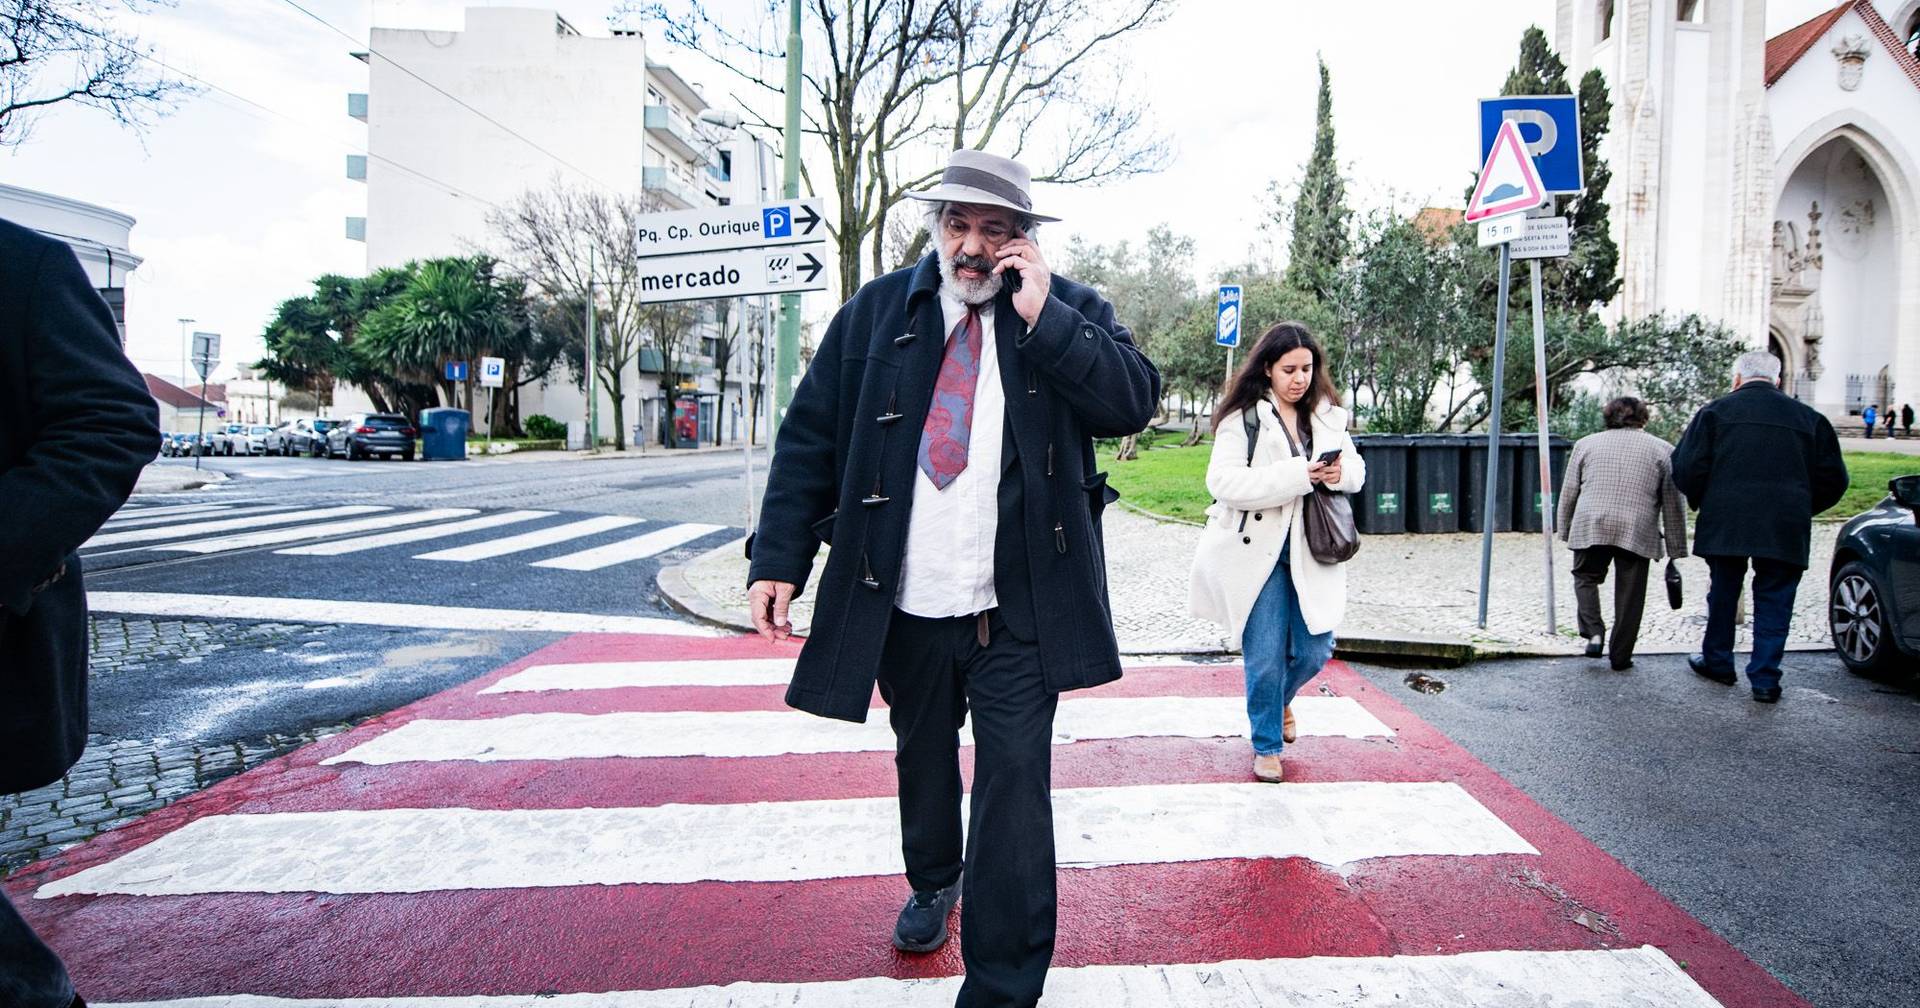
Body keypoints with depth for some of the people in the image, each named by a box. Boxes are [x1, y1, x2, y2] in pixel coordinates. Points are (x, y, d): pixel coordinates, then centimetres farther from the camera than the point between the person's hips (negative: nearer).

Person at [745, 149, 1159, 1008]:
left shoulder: (1070, 312, 0)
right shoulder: (875, 313, 2)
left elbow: (1134, 401, -14)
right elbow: (811, 438, 1)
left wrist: (1041, 315, -20)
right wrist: (778, 559, -5)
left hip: (1017, 611, -2)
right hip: (905, 607, 3)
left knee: (1014, 783, -2)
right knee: (922, 760, 23)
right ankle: (934, 881, 51)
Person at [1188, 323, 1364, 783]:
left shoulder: (1327, 416, 9)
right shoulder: (1243, 417, -8)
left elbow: (1357, 469, 15)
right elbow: (1223, 480, -18)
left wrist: (1342, 472, -11)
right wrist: (1297, 475, -25)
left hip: (1310, 552, 5)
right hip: (1258, 551, -4)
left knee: (1314, 650, 7)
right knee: (1266, 655, 1)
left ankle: (1279, 698, 41)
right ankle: (1266, 746, 21)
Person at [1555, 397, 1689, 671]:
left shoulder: (1586, 443, 13)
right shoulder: (1662, 450, 11)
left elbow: (1568, 494, 12)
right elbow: (1673, 506, 9)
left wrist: (1565, 531, 20)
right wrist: (1676, 550, 13)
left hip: (1590, 526, 0)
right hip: (1637, 532, 0)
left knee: (1585, 577, 18)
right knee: (1629, 595, 7)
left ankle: (1593, 632, -1)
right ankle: (1620, 656, 13)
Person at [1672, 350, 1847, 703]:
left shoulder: (1716, 411, 0)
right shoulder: (1808, 418, 9)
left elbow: (1687, 469, -6)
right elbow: (1833, 479, 9)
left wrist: (1699, 502, 12)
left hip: (1725, 525, -1)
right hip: (1785, 529, 1)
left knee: (1723, 593, 15)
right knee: (1774, 601, 8)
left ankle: (1718, 662, 27)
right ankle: (1765, 679, 7)